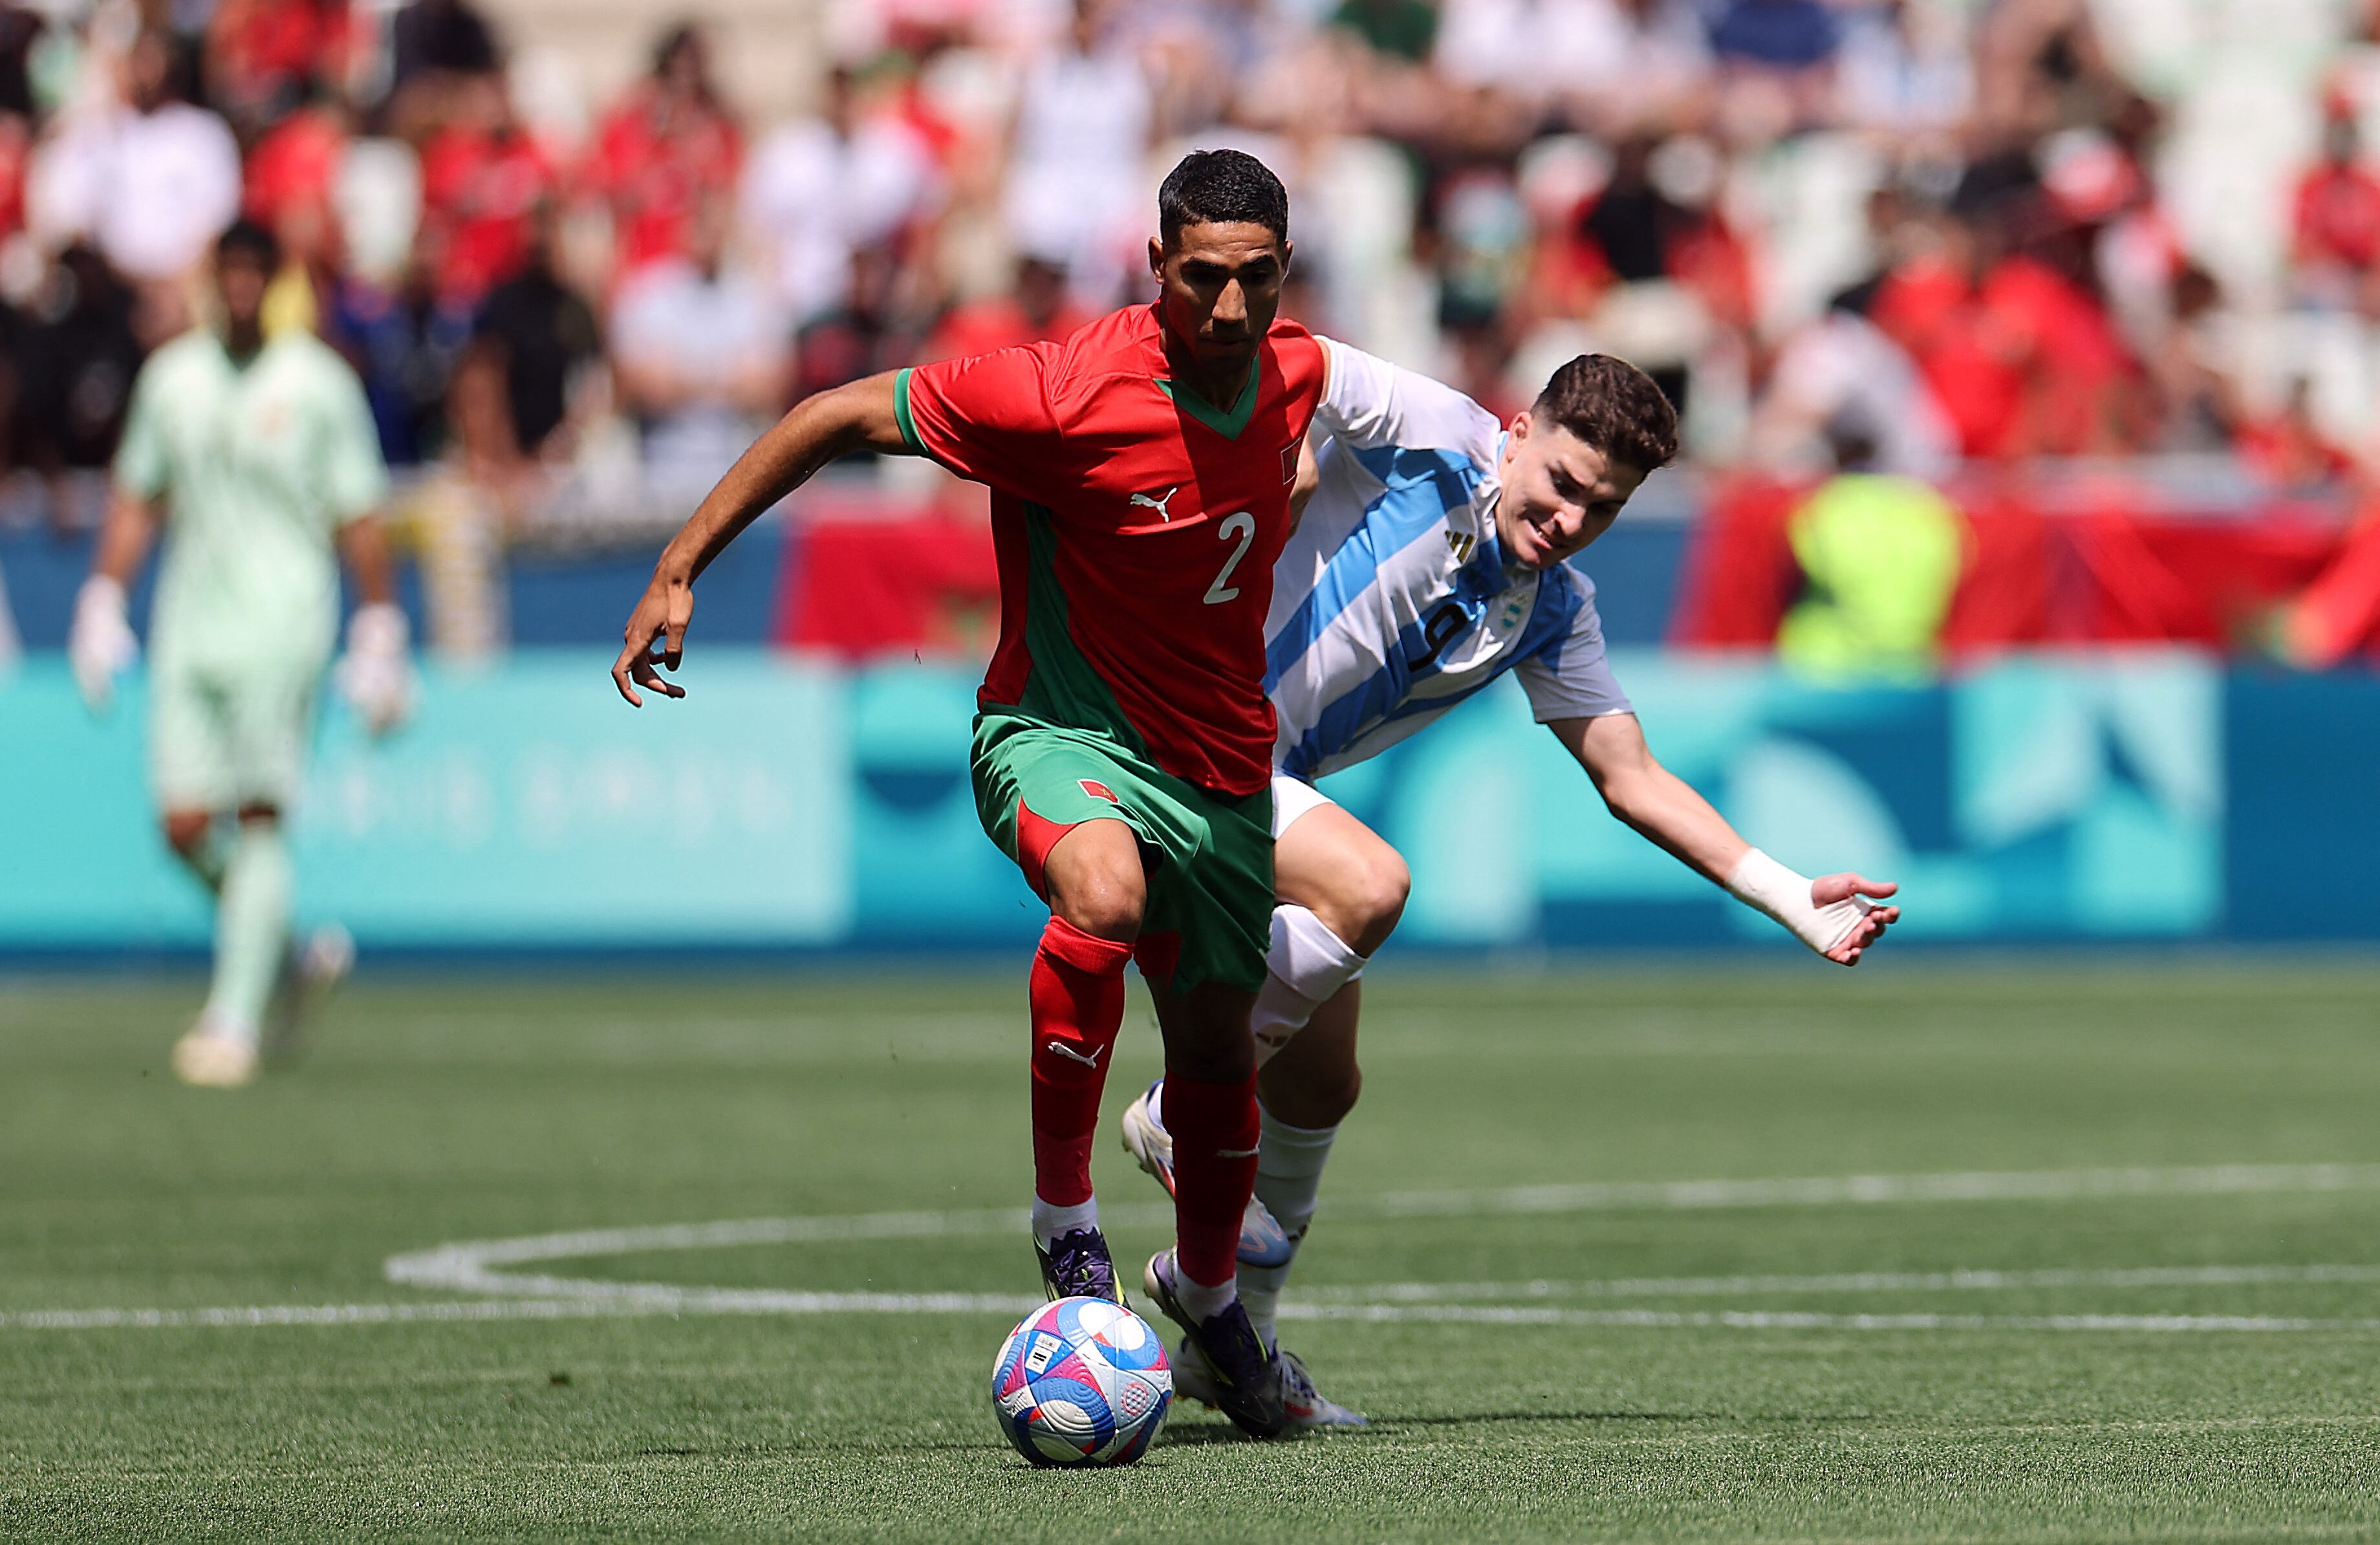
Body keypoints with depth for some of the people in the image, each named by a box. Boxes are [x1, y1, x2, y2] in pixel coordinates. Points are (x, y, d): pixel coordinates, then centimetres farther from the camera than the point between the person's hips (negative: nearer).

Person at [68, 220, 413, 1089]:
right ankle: (288, 960, 22)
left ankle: (236, 1020, -14)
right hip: (190, 622, 4)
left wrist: (379, 635, -1)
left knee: (259, 818, -13)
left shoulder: (318, 383, -1)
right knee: (186, 824, -3)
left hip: (283, 619, -4)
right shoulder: (172, 378, 10)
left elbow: (358, 520, 2)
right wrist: (103, 602, 11)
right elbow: (136, 502, 18)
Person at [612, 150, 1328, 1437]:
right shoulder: (1064, 396, -25)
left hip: (1220, 765, 6)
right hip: (1061, 735, -6)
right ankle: (1063, 1219, -23)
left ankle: (1205, 1287, 48)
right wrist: (678, 571, -19)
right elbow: (841, 416, -18)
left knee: (1217, 1044, 19)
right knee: (1107, 893, -38)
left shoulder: (1294, 375, -7)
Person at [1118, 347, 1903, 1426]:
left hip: (1268, 788, 8)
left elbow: (1630, 778, 10)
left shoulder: (1552, 612, 7)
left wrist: (1792, 900, 3)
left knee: (1320, 1086, 12)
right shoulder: (1426, 435, -13)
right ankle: (1181, 1113, -13)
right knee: (1366, 886, -31)